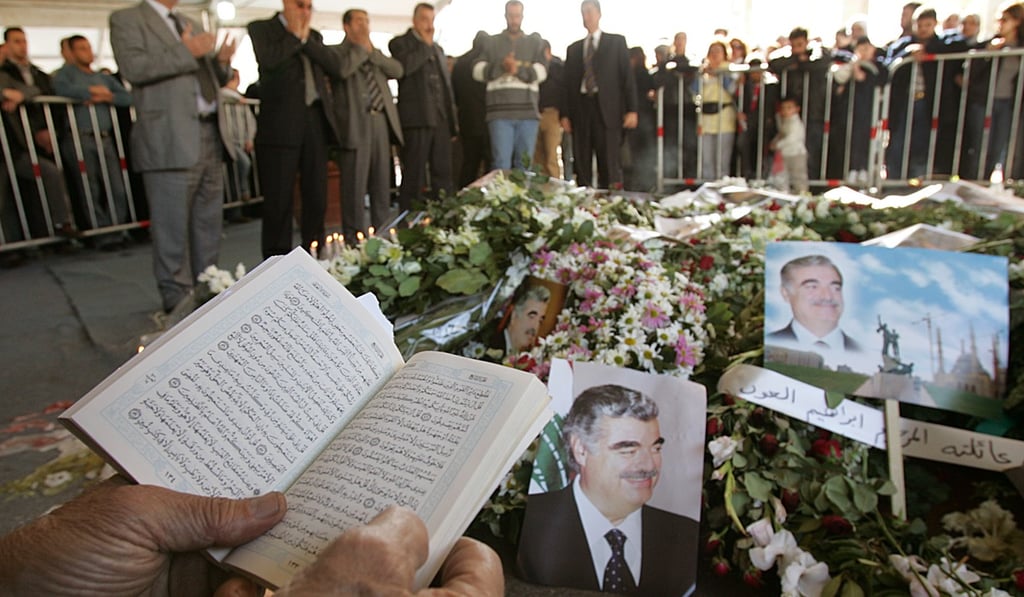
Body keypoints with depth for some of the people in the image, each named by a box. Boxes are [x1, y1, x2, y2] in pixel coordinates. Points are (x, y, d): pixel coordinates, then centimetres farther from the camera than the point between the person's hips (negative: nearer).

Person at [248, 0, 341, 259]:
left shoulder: (314, 36, 20)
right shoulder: (261, 29, 6)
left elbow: (335, 67, 5)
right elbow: (268, 60, -13)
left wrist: (306, 39, 0)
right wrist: (294, 36, -2)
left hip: (316, 121, 5)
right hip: (281, 124, -5)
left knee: (317, 198, 6)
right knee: (278, 201, -2)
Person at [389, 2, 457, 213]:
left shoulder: (438, 48, 24)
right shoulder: (400, 43, 5)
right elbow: (404, 66, -18)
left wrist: (453, 120, 17)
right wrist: (425, 45, -5)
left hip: (441, 119, 6)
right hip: (417, 118, -6)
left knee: (443, 175, 4)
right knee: (414, 175, -5)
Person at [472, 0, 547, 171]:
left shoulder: (535, 42, 17)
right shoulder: (492, 42, 16)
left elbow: (541, 72, 2)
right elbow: (478, 71, 4)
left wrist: (519, 69, -14)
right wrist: (501, 66, -12)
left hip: (528, 112, 1)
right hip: (500, 112, -1)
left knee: (525, 164, 2)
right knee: (501, 163, -8)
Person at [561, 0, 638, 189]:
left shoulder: (616, 42, 11)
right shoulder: (573, 48, 19)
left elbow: (627, 76, 4)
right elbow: (568, 83, 15)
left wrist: (631, 109, -6)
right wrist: (566, 114, 5)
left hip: (607, 108, -3)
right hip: (581, 107, 3)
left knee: (609, 163, -7)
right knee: (581, 165, 0)